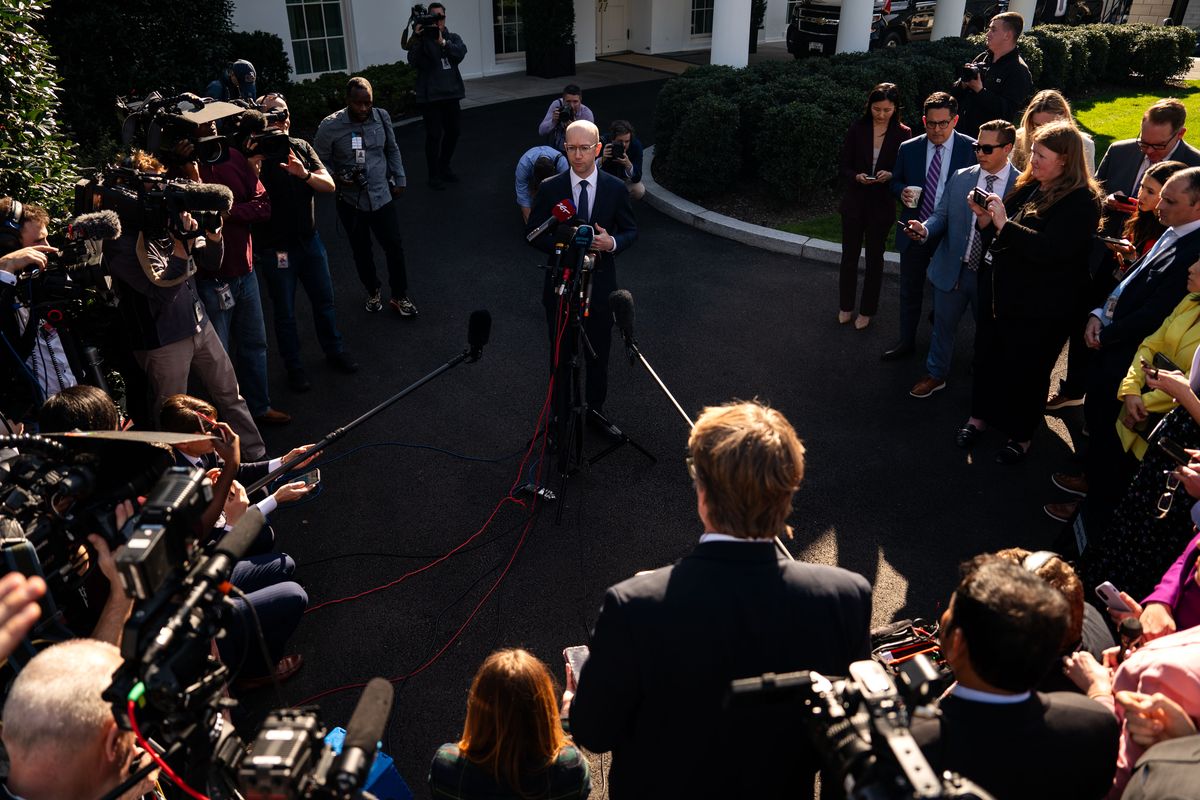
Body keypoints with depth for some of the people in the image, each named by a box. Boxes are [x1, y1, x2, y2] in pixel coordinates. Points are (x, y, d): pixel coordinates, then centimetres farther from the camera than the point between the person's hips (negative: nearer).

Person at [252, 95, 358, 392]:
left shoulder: (301, 147, 0)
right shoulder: (255, 155, -14)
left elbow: (329, 185, -7)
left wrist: (305, 174, -25)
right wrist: (256, 159, -36)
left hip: (309, 240, 4)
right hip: (275, 248, -4)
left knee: (324, 300, 17)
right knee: (284, 312, 9)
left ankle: (334, 351, 37)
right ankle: (293, 366, 25)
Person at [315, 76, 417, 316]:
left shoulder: (381, 117, -4)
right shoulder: (330, 126, -14)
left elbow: (392, 150, 10)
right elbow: (319, 162, -5)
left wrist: (399, 179, 7)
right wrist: (337, 179, -22)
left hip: (382, 196, 2)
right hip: (351, 201, -1)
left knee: (395, 247, 3)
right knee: (361, 251, 14)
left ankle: (399, 297, 20)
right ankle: (373, 292, 36)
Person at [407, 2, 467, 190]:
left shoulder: (453, 38, 9)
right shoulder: (422, 39, -1)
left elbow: (460, 53, -11)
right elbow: (413, 61, -16)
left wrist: (443, 42, -27)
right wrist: (416, 38, -28)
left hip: (451, 93, 5)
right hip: (430, 95, -4)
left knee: (453, 132, 13)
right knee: (434, 135, -6)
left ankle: (444, 167, 32)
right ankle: (434, 175, 2)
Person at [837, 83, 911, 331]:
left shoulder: (903, 134, -7)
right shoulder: (857, 129, -6)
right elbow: (844, 166, -2)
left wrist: (890, 176, -23)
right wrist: (856, 177, -22)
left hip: (882, 205, -1)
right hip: (854, 201, 1)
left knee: (874, 257, 11)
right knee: (849, 255, 12)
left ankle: (867, 310, 25)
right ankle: (845, 306, 29)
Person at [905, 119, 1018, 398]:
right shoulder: (960, 178, 1)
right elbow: (942, 215, 4)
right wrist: (925, 228, -16)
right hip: (953, 269, 3)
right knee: (943, 324, 17)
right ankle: (935, 375, 37)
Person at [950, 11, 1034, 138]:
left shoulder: (1019, 71, -9)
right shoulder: (982, 58, 12)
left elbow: (1007, 110, -20)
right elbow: (955, 93, 14)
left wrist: (980, 90, -21)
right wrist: (963, 84, -8)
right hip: (965, 131, 6)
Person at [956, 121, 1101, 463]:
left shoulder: (1081, 201, -17)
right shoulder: (1027, 187, 5)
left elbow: (1049, 249, -28)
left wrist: (1004, 223, -26)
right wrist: (985, 216, -5)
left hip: (1039, 309, -7)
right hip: (999, 294, 7)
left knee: (1026, 371, 8)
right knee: (987, 357, 18)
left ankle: (1021, 435, 29)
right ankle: (980, 416, 39)